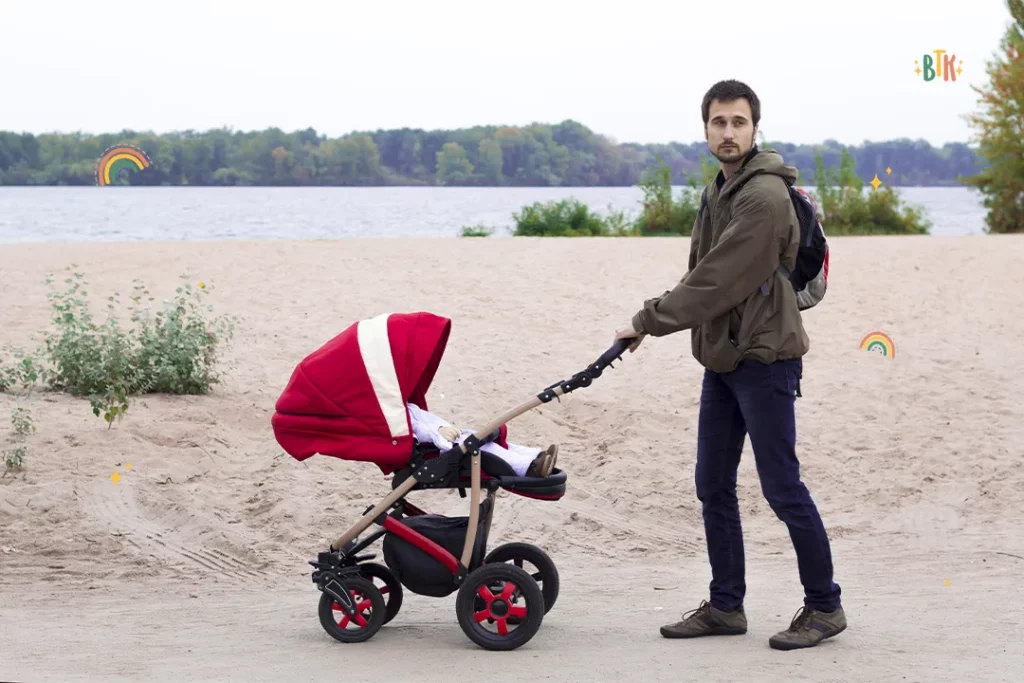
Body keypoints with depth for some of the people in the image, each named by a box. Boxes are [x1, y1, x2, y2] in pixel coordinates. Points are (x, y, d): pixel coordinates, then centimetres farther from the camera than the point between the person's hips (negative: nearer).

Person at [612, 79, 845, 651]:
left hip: (764, 357, -9)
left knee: (781, 486, -4)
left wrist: (648, 320, -15)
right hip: (722, 357, 9)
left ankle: (824, 606, 7)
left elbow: (717, 282, -21)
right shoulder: (718, 190, 14)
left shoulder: (764, 196, -18)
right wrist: (651, 320, 4)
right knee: (714, 486, 12)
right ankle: (726, 606, 21)